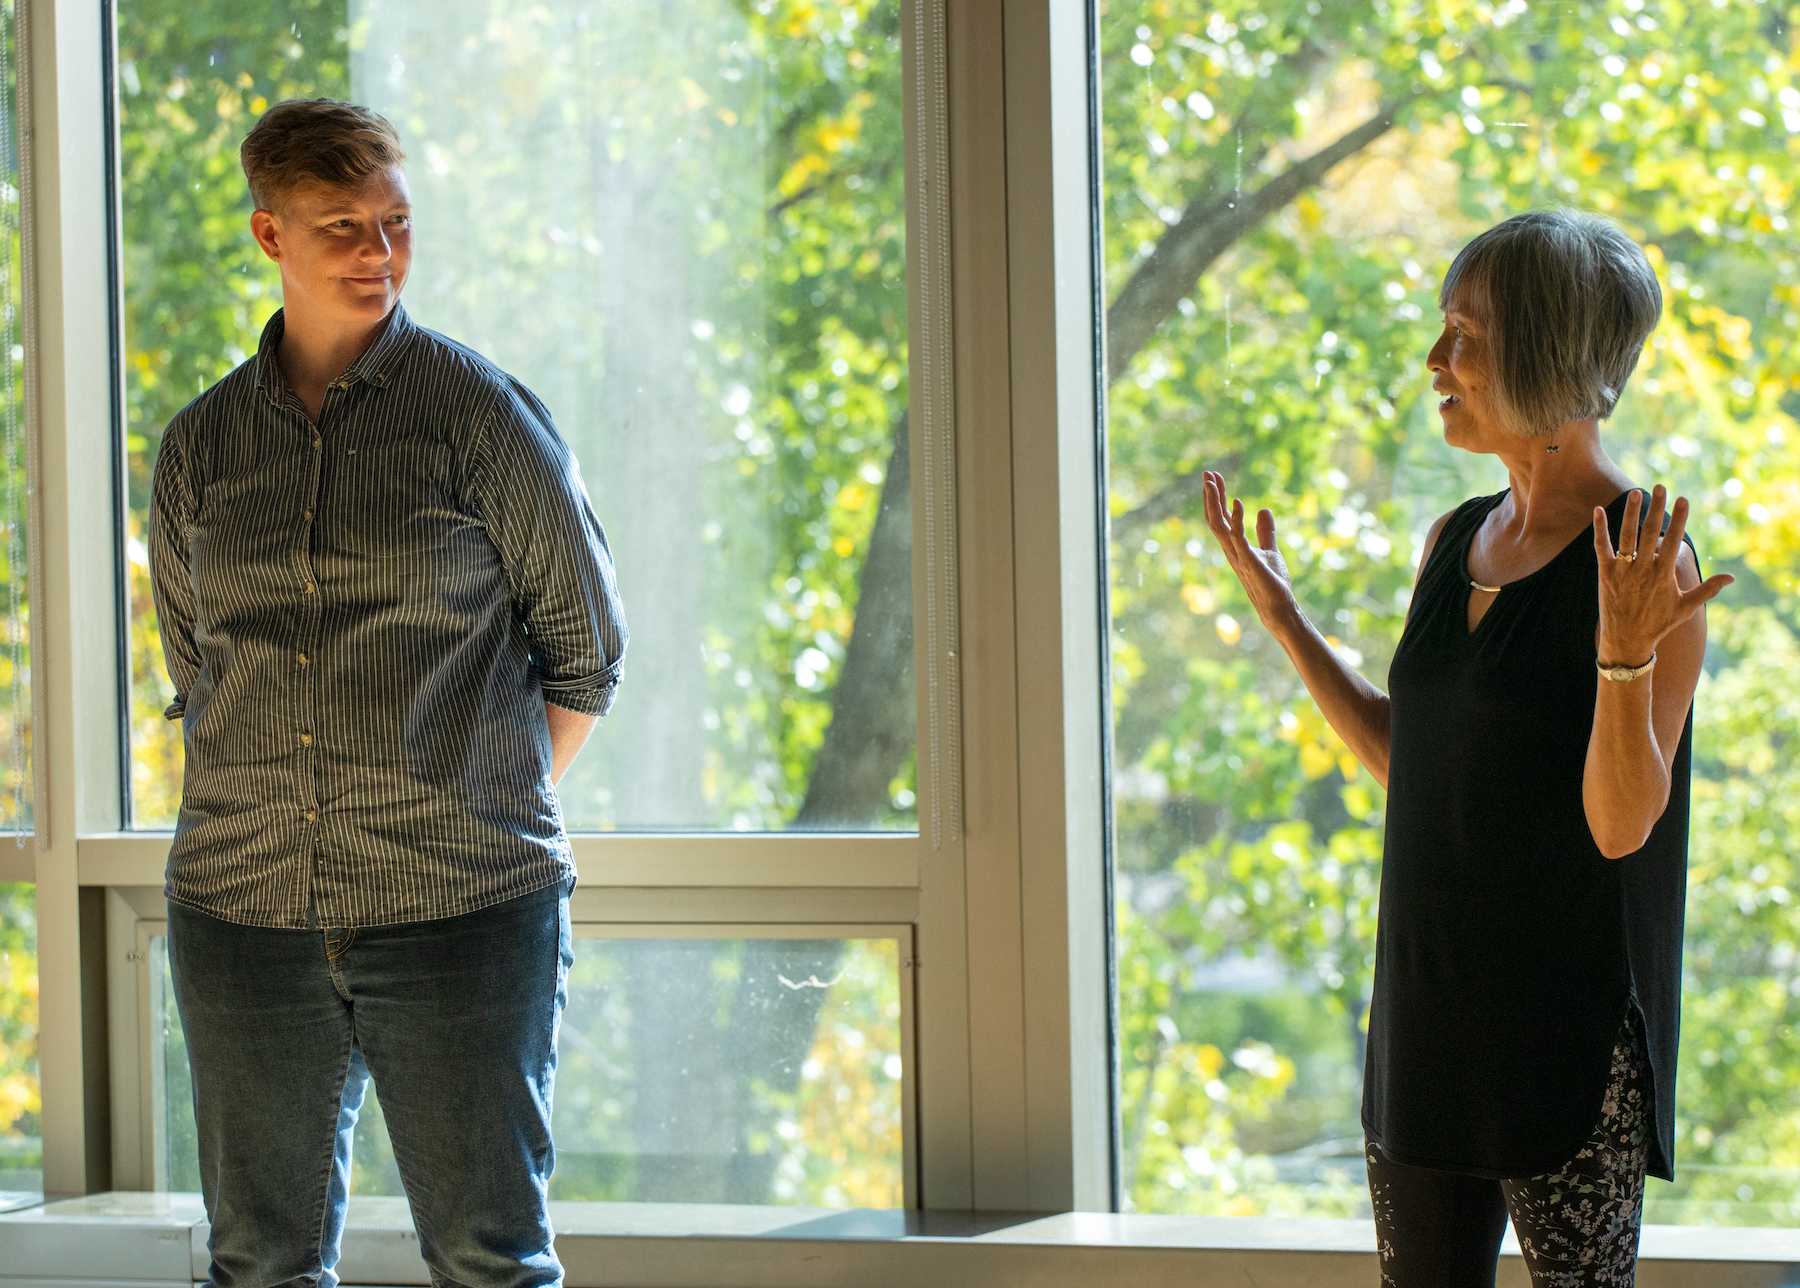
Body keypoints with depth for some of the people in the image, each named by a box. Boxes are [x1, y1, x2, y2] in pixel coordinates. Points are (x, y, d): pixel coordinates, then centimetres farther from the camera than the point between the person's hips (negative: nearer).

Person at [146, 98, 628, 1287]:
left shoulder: (481, 412, -1)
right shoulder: (202, 445, 9)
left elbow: (586, 654, 6)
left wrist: (482, 809, 6)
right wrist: (264, 815, 11)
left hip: (463, 916, -3)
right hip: (245, 912, 3)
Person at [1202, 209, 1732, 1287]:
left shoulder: (1648, 562, -14)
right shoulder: (1455, 542, 9)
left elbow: (1622, 823, -17)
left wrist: (1622, 658, -32)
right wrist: (1285, 618, 16)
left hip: (1570, 1015, -7)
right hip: (1432, 993, 8)